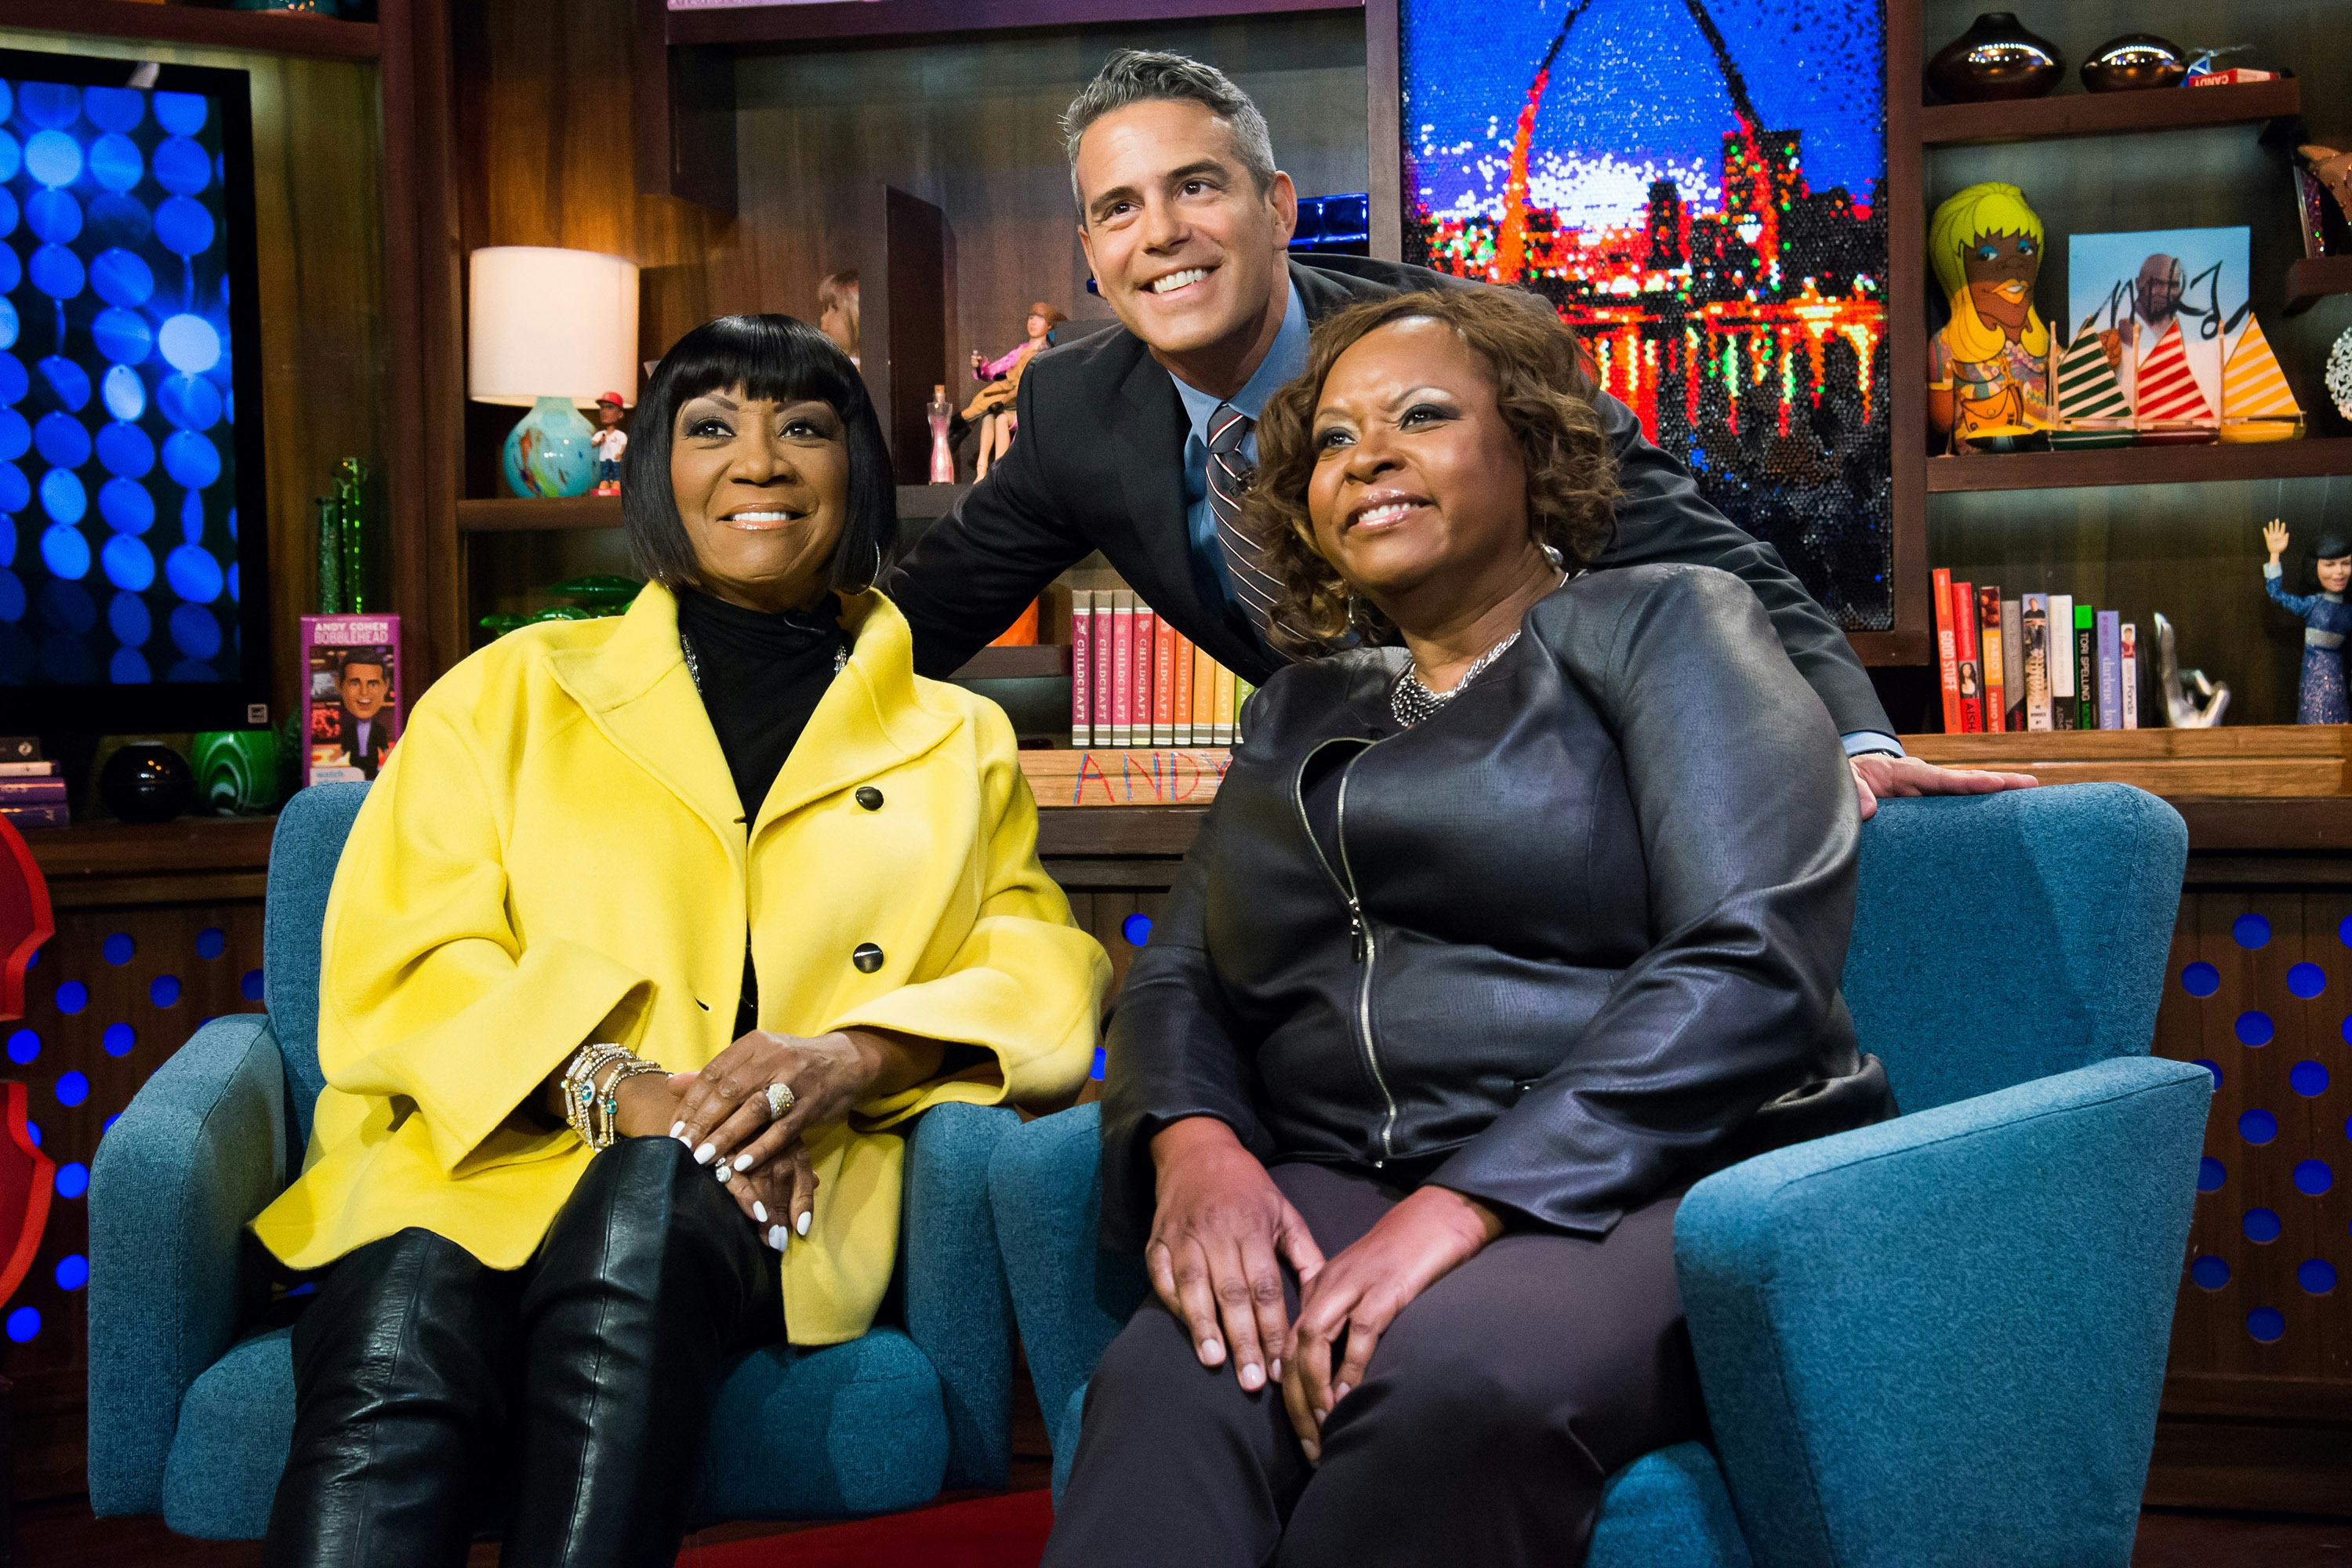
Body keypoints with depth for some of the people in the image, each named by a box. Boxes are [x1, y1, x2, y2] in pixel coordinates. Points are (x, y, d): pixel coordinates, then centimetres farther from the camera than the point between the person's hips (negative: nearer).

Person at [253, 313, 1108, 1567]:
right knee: (394, 1366, -35)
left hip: (779, 1186, 0)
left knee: (648, 1206, -37)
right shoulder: (512, 691, 19)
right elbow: (401, 958, 8)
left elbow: (1040, 974, 11)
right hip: (487, 1154, 0)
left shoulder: (958, 744, 22)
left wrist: (856, 1056, -12)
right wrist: (608, 1085, -12)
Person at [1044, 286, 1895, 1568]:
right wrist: (1193, 1143, -8)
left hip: (1663, 1183, -3)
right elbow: (1176, 980, 18)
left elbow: (1753, 964, -10)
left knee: (1447, 1379, -38)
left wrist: (1468, 1205, -20)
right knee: (1174, 1387, -32)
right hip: (1344, 1194, 4)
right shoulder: (1297, 712, 23)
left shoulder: (1666, 625, 5)